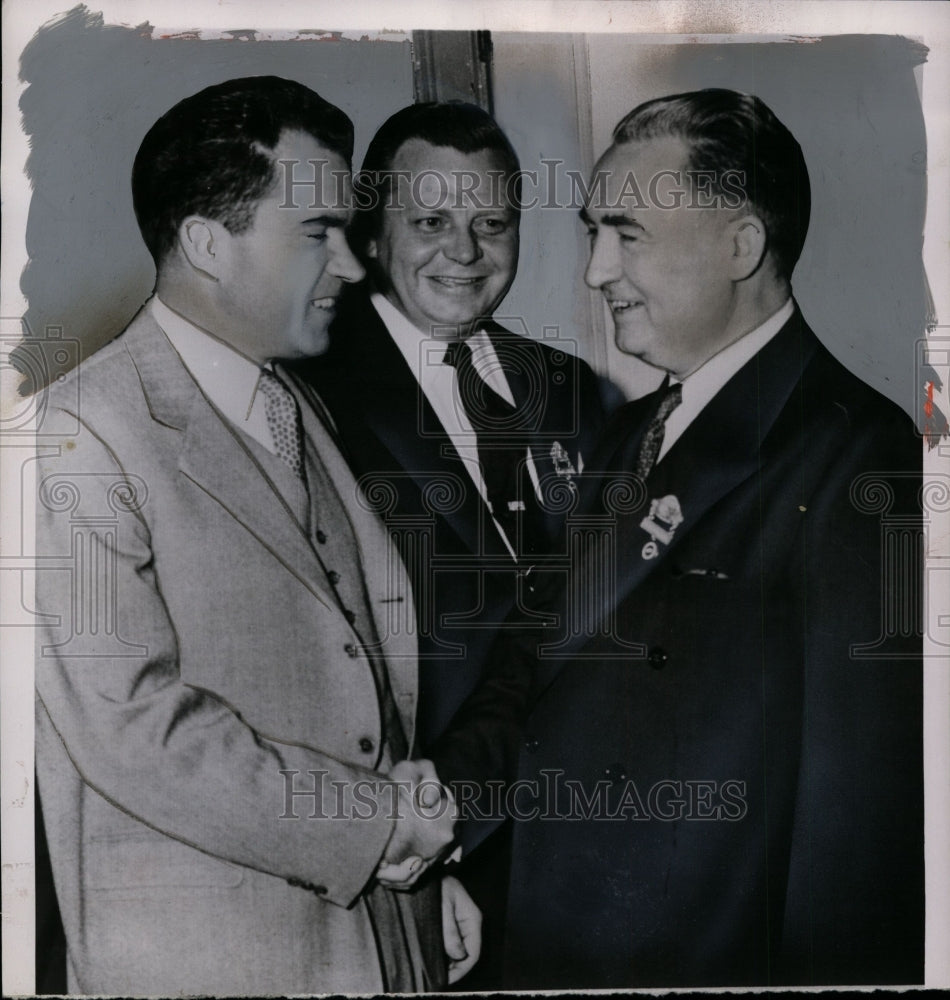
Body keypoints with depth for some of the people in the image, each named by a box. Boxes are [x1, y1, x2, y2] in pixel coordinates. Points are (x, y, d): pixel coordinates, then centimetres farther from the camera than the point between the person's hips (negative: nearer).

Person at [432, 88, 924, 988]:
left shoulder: (863, 461, -18)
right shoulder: (631, 437, 8)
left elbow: (860, 808, -19)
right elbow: (540, 668, 7)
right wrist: (426, 798, -7)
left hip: (707, 959, -7)